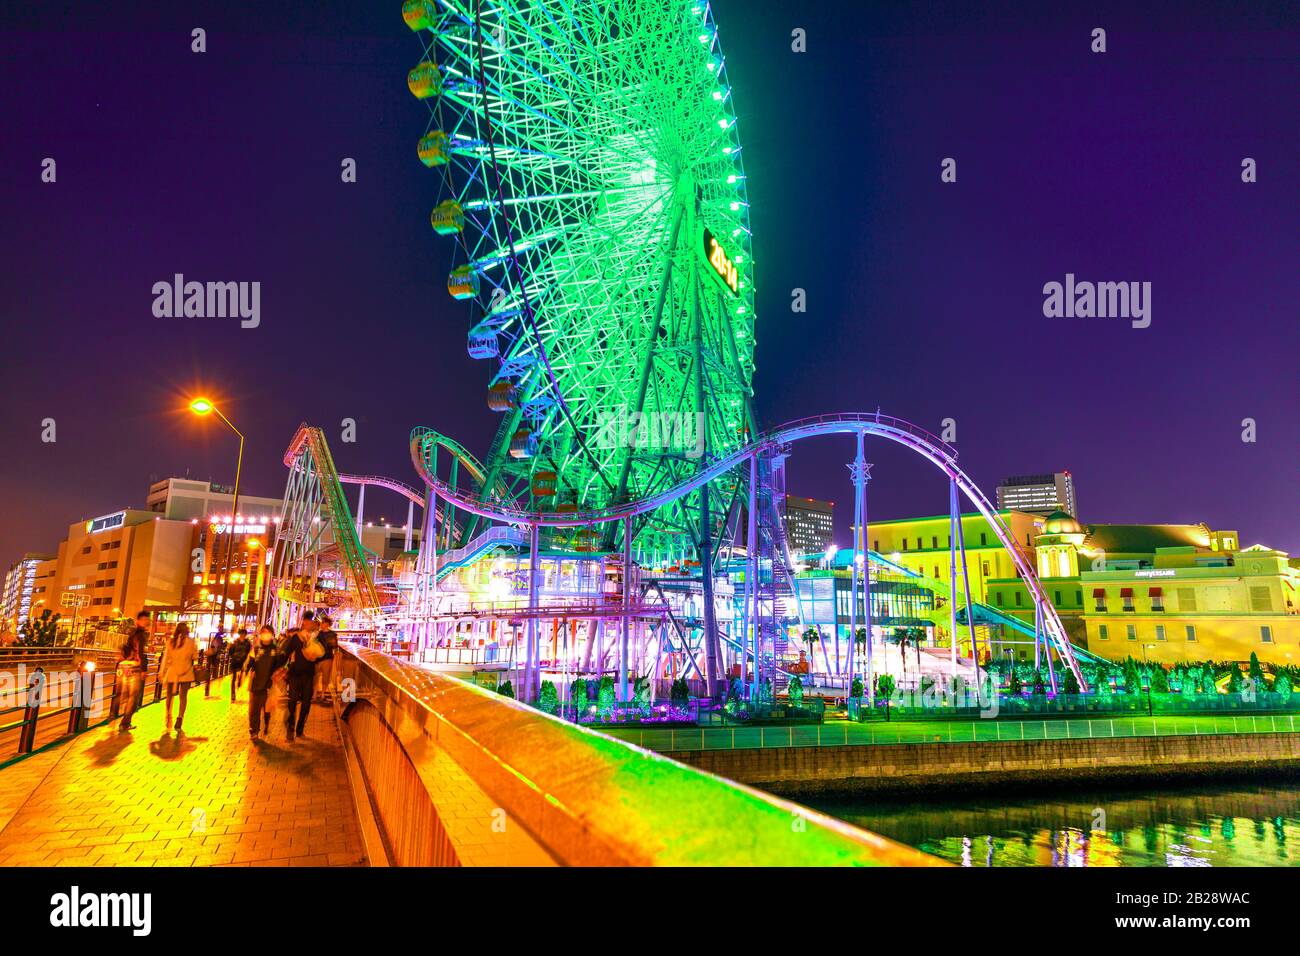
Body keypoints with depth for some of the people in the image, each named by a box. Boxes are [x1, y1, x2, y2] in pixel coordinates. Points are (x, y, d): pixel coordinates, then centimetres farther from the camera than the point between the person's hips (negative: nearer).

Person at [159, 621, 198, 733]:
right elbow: (195, 657, 1)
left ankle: (167, 722, 20)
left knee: (170, 696, 16)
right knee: (183, 696, 3)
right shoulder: (191, 642, -5)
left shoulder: (170, 641, -1)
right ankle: (179, 719, -6)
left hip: (172, 672, 2)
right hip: (186, 673, -2)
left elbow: (165, 657, 0)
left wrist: (161, 673, 5)